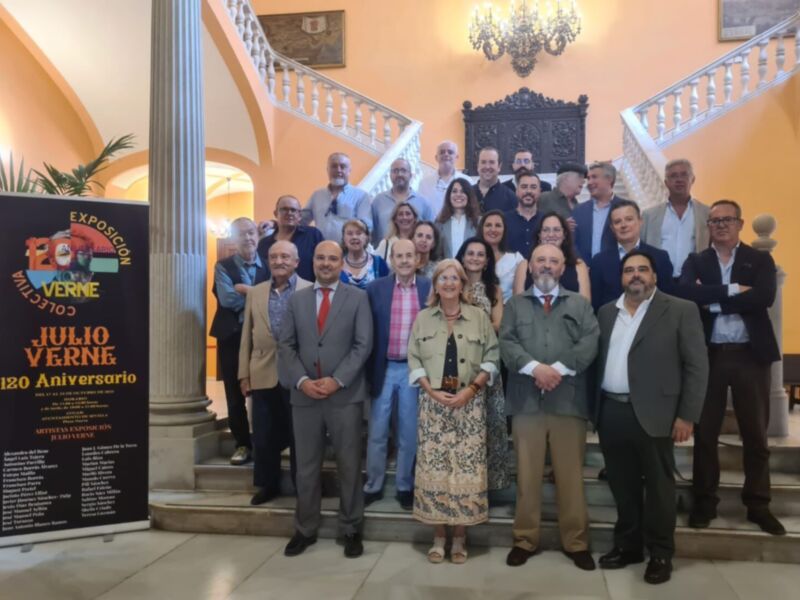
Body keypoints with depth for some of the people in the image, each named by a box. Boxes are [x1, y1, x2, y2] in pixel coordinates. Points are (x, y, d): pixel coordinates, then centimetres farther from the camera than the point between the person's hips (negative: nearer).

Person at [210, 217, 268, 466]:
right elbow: (227, 298, -13)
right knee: (235, 394, 6)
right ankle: (243, 444, 20)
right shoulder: (223, 266, 3)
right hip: (231, 337, 0)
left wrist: (245, 290, -14)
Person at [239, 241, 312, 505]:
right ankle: (268, 484, 28)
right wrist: (244, 374, 6)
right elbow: (247, 336, 10)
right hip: (263, 375, 4)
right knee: (264, 436, 11)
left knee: (299, 435, 8)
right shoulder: (255, 293, 9)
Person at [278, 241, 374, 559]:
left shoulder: (357, 298, 2)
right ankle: (305, 529, 25)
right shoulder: (296, 299, 10)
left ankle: (351, 530, 21)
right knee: (306, 466, 11)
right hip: (304, 394, 3)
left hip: (345, 395, -2)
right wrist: (302, 381, -10)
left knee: (349, 465, 6)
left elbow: (363, 345, -5)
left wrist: (337, 380, -14)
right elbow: (286, 345, 5)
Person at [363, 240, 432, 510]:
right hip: (383, 368, 0)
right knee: (377, 433, 9)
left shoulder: (429, 288, 0)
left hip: (414, 369, 0)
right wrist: (368, 368, -3)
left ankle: (405, 487, 26)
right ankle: (373, 486, 24)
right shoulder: (376, 288, 0)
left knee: (409, 434, 10)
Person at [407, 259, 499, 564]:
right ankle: (439, 536, 14)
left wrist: (471, 389, -11)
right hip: (432, 404, 1)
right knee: (433, 468, 0)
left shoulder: (479, 316, 5)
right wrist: (432, 391, -10)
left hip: (469, 404, -1)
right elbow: (413, 360, 4)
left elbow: (491, 359, 2)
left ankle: (460, 536, 13)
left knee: (466, 468, -1)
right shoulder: (422, 318, 8)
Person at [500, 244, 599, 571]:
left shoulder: (580, 304, 12)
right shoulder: (514, 305, 13)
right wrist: (535, 367, -16)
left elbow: (590, 343, -2)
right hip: (526, 401, 0)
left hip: (568, 400, 0)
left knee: (571, 475, 6)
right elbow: (507, 343, -1)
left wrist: (558, 369, -14)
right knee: (527, 475, 6)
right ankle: (525, 540, 17)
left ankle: (576, 542, 18)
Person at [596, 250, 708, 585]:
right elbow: (596, 359, 10)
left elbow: (697, 366, -4)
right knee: (622, 486, 13)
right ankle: (627, 545, 28)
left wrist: (687, 415, -9)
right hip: (611, 412, 4)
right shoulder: (606, 312, 12)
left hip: (652, 414, -4)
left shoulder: (681, 311, -1)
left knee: (658, 487, 6)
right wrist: (592, 408, 4)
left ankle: (660, 554, 21)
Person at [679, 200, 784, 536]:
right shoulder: (695, 262, 8)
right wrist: (732, 290, -16)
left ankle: (758, 505, 21)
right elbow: (686, 293, -13)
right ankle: (704, 502, 19)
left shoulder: (760, 260, 6)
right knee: (705, 432, 7)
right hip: (709, 354, 0)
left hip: (751, 354, 0)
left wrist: (713, 302, -13)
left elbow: (765, 296, -13)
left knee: (755, 433, 7)